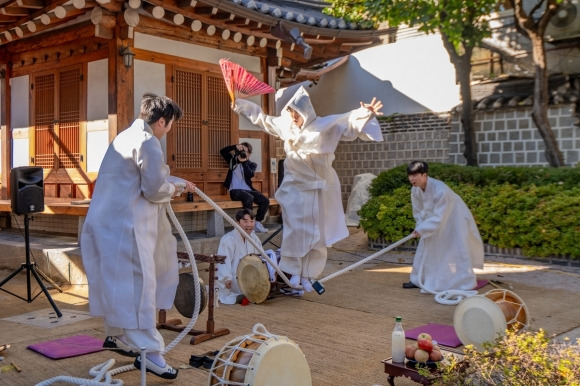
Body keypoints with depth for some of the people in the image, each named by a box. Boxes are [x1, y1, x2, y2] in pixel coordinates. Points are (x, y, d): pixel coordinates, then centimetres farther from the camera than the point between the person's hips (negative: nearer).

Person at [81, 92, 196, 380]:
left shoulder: (127, 136, 18)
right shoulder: (148, 143, -15)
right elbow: (154, 189, -16)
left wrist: (178, 183, 30)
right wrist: (173, 189, 4)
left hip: (110, 220, 11)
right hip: (125, 224, -11)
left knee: (120, 282, 20)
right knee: (139, 283, -8)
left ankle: (117, 335, 34)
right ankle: (148, 351, -4)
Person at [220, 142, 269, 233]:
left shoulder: (252, 164, 15)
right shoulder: (233, 160, 15)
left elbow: (250, 174, -7)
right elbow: (222, 151, 3)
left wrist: (244, 162, -13)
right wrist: (235, 147, -7)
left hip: (248, 190, 4)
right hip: (235, 191, -3)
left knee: (265, 200, -19)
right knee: (249, 198, -36)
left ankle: (257, 223, -8)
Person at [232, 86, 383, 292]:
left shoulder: (325, 126, -12)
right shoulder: (285, 125, 0)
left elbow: (349, 121, -20)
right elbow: (263, 119, 16)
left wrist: (366, 113, -40)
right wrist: (241, 105, 21)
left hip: (317, 189, -2)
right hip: (294, 188, 2)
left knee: (315, 233, 4)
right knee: (294, 231, 1)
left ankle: (307, 275, 14)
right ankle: (295, 272, 13)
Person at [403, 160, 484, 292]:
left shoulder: (440, 190, -36)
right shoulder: (415, 190, -14)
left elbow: (439, 217, -35)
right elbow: (418, 212, -2)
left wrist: (421, 230, -36)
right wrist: (420, 228, -12)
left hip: (454, 219, -7)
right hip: (435, 220, 7)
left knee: (456, 250, -11)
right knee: (425, 248, 10)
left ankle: (466, 284, 0)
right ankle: (418, 280, 22)